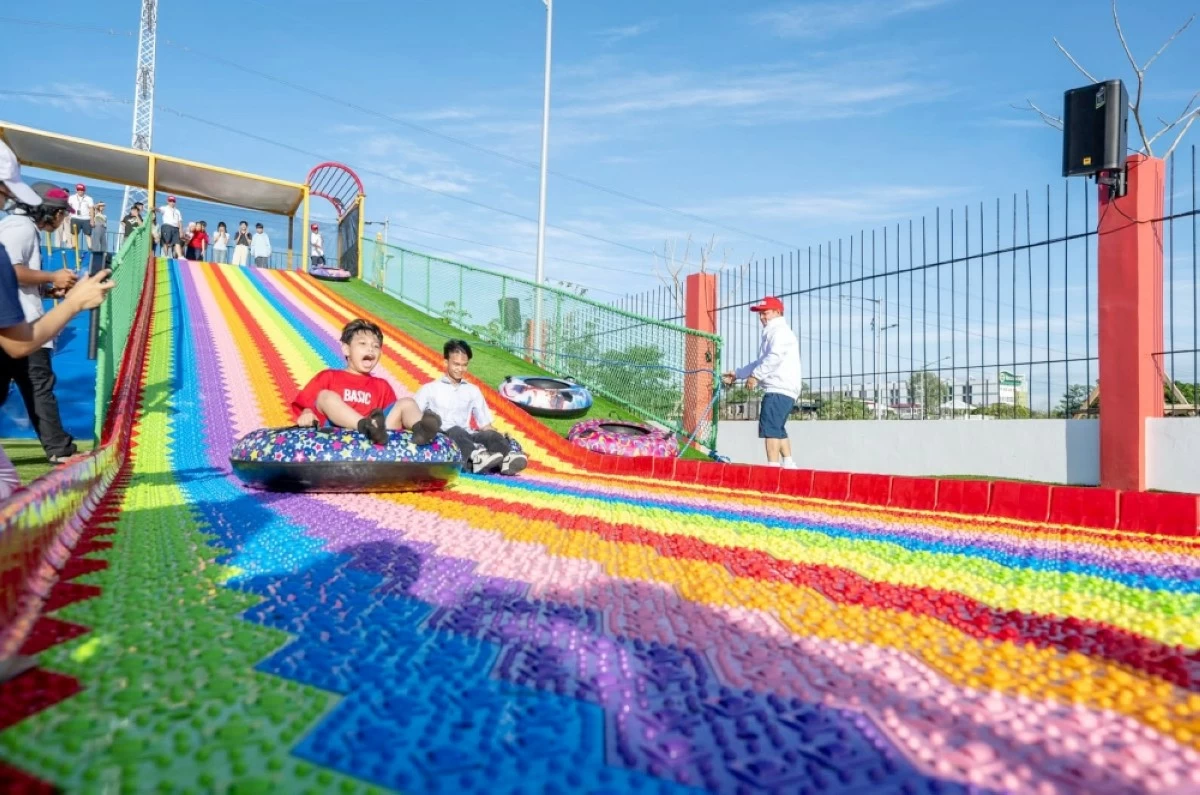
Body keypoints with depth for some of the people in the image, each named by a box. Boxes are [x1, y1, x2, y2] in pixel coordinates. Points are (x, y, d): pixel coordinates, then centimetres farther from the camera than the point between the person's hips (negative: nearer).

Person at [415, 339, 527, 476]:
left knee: (491, 435, -28)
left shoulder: (473, 390, 23)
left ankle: (508, 458, -60)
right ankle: (476, 456, -66)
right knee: (455, 431, -36)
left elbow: (485, 424, 19)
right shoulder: (429, 389, 16)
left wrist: (498, 437, -2)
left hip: (466, 436, 3)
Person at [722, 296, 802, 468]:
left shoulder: (780, 331, -5)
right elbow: (761, 362, 31)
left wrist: (755, 375, -18)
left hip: (779, 389, -11)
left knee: (769, 428, -15)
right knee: (778, 429, 17)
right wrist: (737, 375, 27)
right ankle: (788, 465, 22)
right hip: (780, 390, 11)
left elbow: (774, 357, -21)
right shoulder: (771, 333, 27)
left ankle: (773, 466, -19)